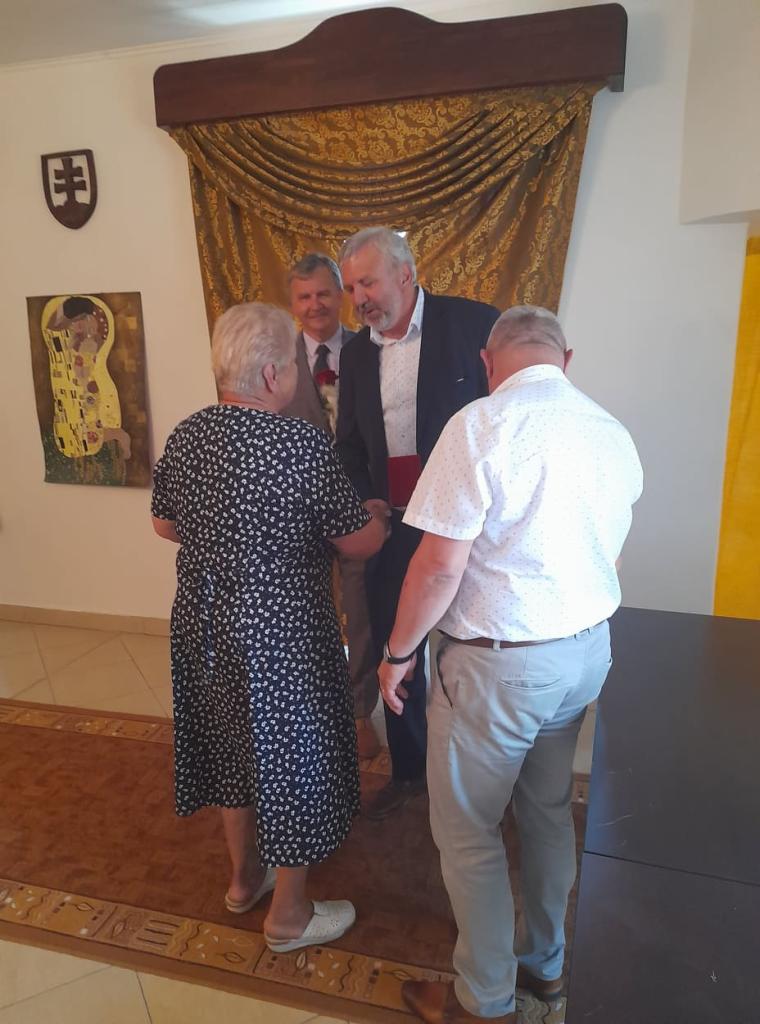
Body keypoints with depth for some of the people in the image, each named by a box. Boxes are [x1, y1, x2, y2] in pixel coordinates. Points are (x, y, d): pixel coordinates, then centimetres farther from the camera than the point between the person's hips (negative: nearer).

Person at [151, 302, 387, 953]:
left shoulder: (184, 437, -2)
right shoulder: (302, 444, -21)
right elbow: (359, 543, -15)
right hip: (281, 637, -6)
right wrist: (377, 515, 7)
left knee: (232, 746, 24)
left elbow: (165, 525, 10)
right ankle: (290, 915, 32)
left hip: (203, 627, 7)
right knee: (291, 759, 12)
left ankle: (244, 878, 46)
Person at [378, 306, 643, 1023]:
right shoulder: (614, 435, 4)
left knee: (466, 831, 12)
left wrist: (399, 653, -7)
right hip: (587, 649, 8)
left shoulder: (480, 426, -19)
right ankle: (544, 963, 44)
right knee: (547, 811, 24)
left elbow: (439, 566, -21)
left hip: (501, 663, -7)